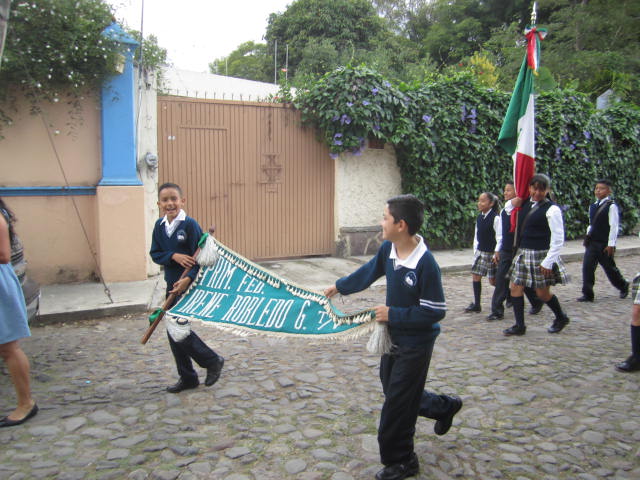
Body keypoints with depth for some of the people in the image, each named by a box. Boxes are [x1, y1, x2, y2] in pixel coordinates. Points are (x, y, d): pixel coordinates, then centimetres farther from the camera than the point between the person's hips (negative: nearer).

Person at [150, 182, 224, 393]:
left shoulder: (190, 225, -14)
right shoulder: (159, 226, 5)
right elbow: (155, 254, 4)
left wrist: (189, 279, -26)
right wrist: (174, 256, -15)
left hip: (190, 284, -7)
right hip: (172, 285, 7)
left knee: (178, 329, -9)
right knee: (173, 331, 11)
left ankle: (213, 361, 14)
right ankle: (187, 378, 26)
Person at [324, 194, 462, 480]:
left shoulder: (425, 264, -28)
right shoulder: (388, 249, -7)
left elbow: (436, 311, -24)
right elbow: (368, 272, 12)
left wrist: (393, 315, -22)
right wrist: (340, 287, 23)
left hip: (416, 344, -8)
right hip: (394, 337, 8)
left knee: (397, 404, 3)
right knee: (394, 393, 22)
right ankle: (445, 407, 45)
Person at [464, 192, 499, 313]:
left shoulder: (495, 218, -16)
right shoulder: (479, 217, 6)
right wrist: (475, 250, 10)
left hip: (491, 253, -7)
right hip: (480, 252, 7)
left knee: (493, 280, -1)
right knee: (475, 276, 4)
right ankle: (476, 304, 11)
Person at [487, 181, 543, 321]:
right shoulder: (503, 212, 8)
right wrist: (497, 250, 12)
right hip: (505, 251, 5)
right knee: (500, 279, -1)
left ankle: (537, 303, 35)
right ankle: (497, 311, 2)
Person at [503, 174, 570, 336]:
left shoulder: (552, 209, -12)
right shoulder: (526, 204, 6)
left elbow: (558, 239, -14)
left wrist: (548, 261, -18)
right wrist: (520, 197, 3)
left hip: (541, 255, -6)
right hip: (522, 253, 7)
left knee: (542, 292, 4)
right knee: (515, 287, 3)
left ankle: (561, 317, 32)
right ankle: (519, 325, 13)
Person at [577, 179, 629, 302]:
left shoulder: (611, 206, -11)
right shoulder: (593, 206, 9)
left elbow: (614, 226, -13)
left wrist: (611, 244, -16)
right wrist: (588, 235, 8)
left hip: (604, 244, -5)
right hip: (592, 243, 6)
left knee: (610, 268, 10)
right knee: (587, 267, -3)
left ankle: (623, 286, 36)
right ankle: (588, 294, 2)